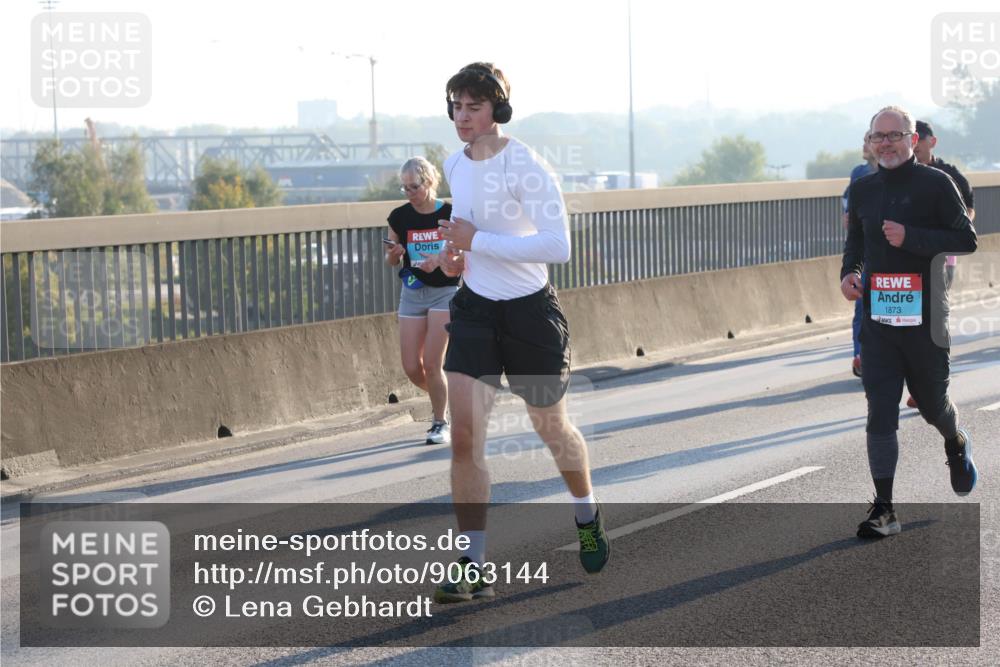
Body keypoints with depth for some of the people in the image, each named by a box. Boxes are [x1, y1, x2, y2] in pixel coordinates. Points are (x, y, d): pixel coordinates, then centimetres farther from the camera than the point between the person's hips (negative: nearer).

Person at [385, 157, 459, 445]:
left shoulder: (450, 214, -9)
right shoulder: (400, 217, 0)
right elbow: (390, 260, 10)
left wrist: (440, 260, -22)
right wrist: (393, 254, -13)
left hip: (444, 291, -4)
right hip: (412, 293, 4)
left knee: (432, 364, -10)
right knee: (412, 368, 1)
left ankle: (440, 422, 7)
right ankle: (444, 398, 30)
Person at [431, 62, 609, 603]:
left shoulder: (525, 167, -19)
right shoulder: (454, 166, 3)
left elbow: (558, 246, -28)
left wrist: (477, 241, -27)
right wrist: (459, 250, 4)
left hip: (530, 312, -5)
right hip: (474, 310, 5)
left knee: (551, 427, 13)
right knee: (464, 434, -10)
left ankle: (588, 518, 43)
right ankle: (472, 567, -7)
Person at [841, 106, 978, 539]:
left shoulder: (935, 184, -6)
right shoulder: (862, 190, 9)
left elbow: (967, 241, -9)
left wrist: (911, 238, -20)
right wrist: (848, 273, 3)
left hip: (924, 316, -3)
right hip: (877, 318, 3)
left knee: (932, 404, 13)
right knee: (880, 412, -5)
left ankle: (957, 445, 49)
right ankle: (883, 509, -4)